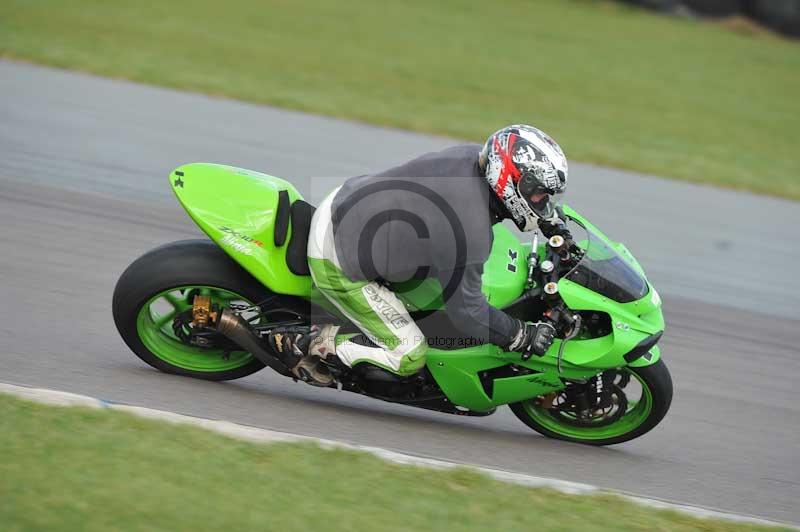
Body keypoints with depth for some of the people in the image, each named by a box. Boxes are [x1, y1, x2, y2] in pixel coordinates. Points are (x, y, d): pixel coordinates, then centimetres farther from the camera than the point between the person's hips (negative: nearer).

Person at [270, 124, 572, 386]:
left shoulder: (473, 156, -8)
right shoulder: (472, 235, -29)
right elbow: (464, 309, -19)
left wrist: (550, 221, 14)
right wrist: (523, 336, -10)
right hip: (338, 265, -9)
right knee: (408, 357, -4)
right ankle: (308, 341, 1)